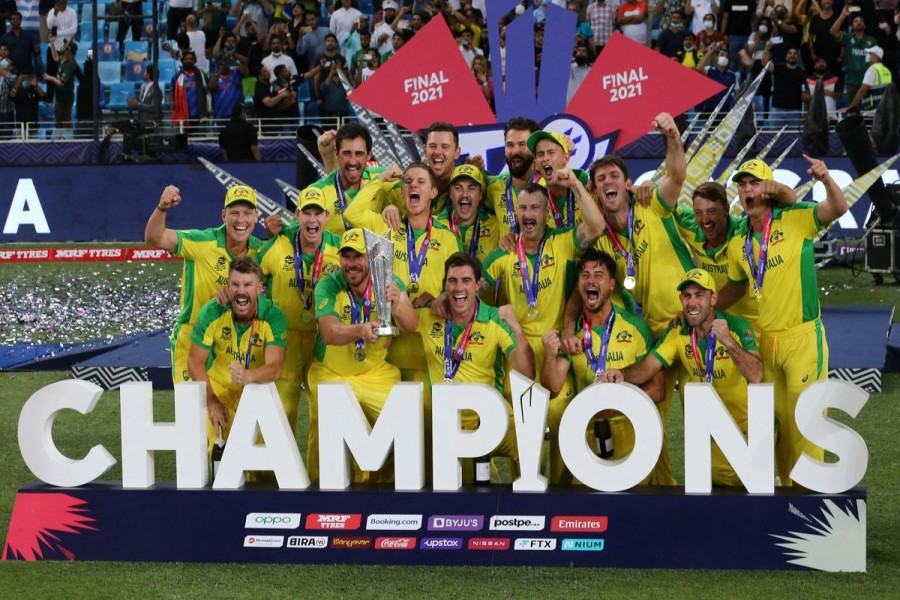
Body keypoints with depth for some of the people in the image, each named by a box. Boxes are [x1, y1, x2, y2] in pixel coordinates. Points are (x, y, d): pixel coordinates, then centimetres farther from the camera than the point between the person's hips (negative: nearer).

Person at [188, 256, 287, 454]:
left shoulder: (273, 317, -20)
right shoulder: (212, 313, -18)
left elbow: (275, 367, -30)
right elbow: (195, 362, -9)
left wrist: (248, 376, -52)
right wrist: (212, 402, -18)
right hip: (218, 387, 0)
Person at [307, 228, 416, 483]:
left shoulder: (389, 283, -8)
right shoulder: (328, 286, -13)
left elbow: (410, 325, -23)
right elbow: (329, 333, -28)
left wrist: (398, 305, -45)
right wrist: (360, 330, -48)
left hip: (377, 373, 1)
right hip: (331, 374, -1)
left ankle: (384, 483, 8)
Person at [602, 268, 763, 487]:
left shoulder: (738, 327, -18)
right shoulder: (677, 332, -5)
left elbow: (755, 376, -31)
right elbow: (647, 367, -14)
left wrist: (729, 342, -43)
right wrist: (622, 375, -36)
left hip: (745, 425, -4)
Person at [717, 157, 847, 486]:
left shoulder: (795, 219, -7)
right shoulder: (738, 243, 8)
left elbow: (837, 209, -21)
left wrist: (826, 180, -39)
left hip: (802, 336, -6)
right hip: (766, 339, 6)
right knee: (777, 420, 12)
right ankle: (788, 486, 23)